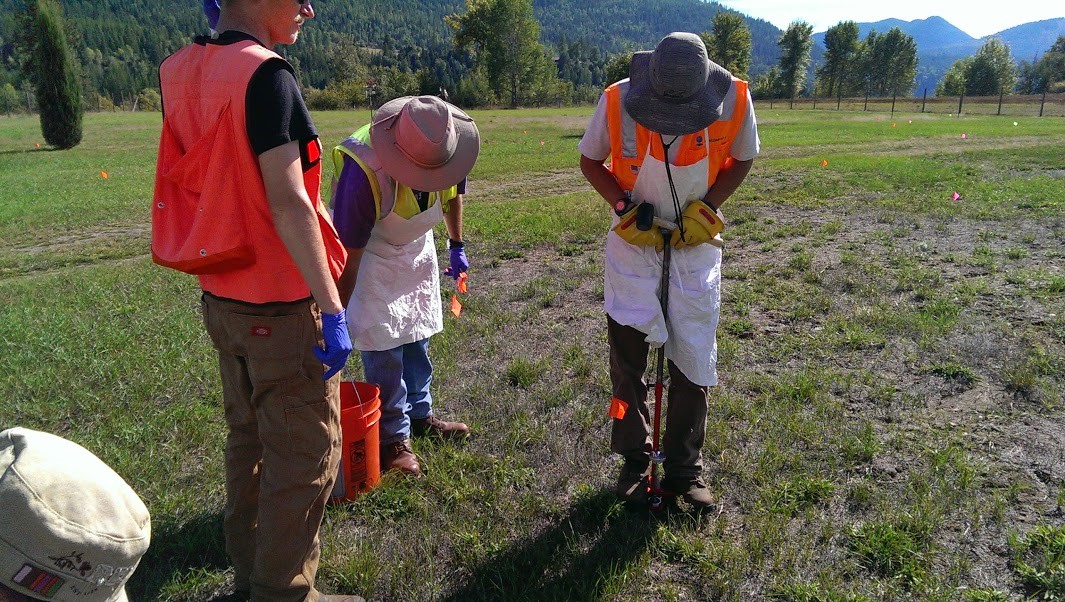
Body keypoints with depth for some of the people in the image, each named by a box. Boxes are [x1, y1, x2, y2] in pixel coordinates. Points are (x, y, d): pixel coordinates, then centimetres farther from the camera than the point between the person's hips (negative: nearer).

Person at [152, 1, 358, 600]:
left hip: (222, 298, 9)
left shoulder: (181, 72, 6)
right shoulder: (265, 73, -17)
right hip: (282, 307, -8)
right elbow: (287, 201, -22)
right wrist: (331, 308, -20)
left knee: (249, 438, 22)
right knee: (305, 453, 5)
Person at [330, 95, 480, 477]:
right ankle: (393, 439, 10)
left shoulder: (448, 148, -21)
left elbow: (453, 193, 3)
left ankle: (420, 415, 30)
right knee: (383, 346, -5)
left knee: (418, 336, 13)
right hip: (369, 249, -5)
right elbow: (348, 253, -30)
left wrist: (456, 246, 11)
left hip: (418, 245, 5)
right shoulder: (364, 170, -37)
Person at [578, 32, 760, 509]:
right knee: (627, 356, 4)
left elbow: (741, 159, 1)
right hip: (634, 238, 0)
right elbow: (590, 159, -3)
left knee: (693, 359, 6)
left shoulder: (735, 101, -19)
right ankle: (634, 462, 24)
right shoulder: (618, 101, -21)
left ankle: (684, 468, 24)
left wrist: (706, 208, -13)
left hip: (696, 241, 1)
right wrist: (624, 208, -16)